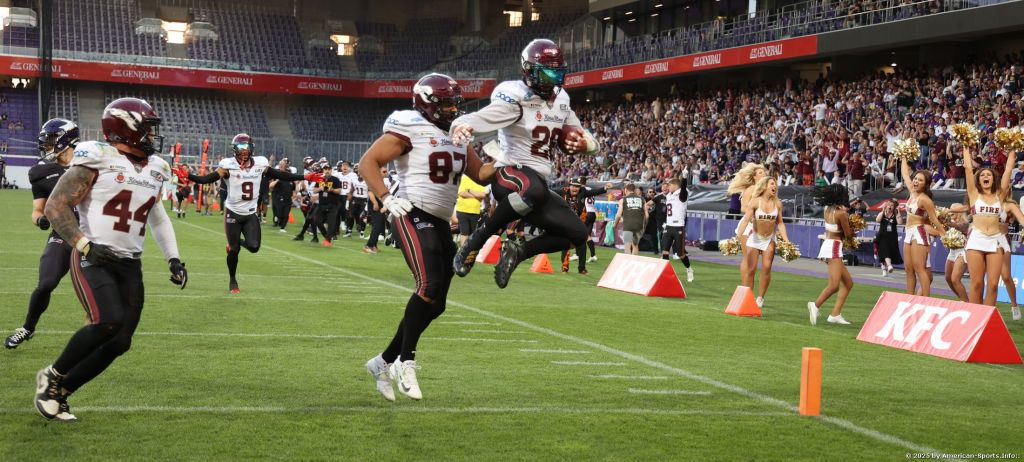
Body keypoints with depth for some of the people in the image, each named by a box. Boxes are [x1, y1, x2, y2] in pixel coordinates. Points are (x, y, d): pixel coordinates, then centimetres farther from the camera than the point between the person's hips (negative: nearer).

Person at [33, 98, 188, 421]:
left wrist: (173, 259, 18)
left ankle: (58, 393, 12)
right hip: (93, 259, -7)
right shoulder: (98, 160, -10)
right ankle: (52, 377, -2)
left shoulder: (154, 169, 12)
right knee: (108, 322, -26)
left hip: (130, 265, 7)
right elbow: (56, 206, -9)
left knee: (120, 342, -3)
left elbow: (156, 216, 27)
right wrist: (85, 245, -18)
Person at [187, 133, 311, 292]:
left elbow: (280, 175, 5)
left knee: (254, 247, -11)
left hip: (251, 214, 3)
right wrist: (187, 176, -31)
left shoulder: (260, 164, -4)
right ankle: (232, 279, 23)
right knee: (234, 249, 0)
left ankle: (238, 241, 24)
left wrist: (303, 177, 4)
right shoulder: (229, 166, -15)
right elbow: (207, 179, -17)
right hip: (233, 213, -3)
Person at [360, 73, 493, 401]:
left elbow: (481, 175, 20)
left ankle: (384, 362, 19)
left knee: (435, 304, 6)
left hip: (440, 223, 8)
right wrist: (386, 199, -21)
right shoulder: (410, 130, -6)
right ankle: (406, 361, -12)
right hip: (413, 216, -8)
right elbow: (368, 162, -11)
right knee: (430, 285, -24)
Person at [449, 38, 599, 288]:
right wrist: (461, 126, -52)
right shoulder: (515, 97, -11)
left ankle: (517, 251, 13)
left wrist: (584, 144, -5)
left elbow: (589, 141, 21)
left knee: (577, 234, 1)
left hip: (539, 181, 8)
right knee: (534, 190, -42)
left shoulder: (561, 100, 13)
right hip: (511, 173, -8)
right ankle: (477, 239, -25)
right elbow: (480, 118, -28)